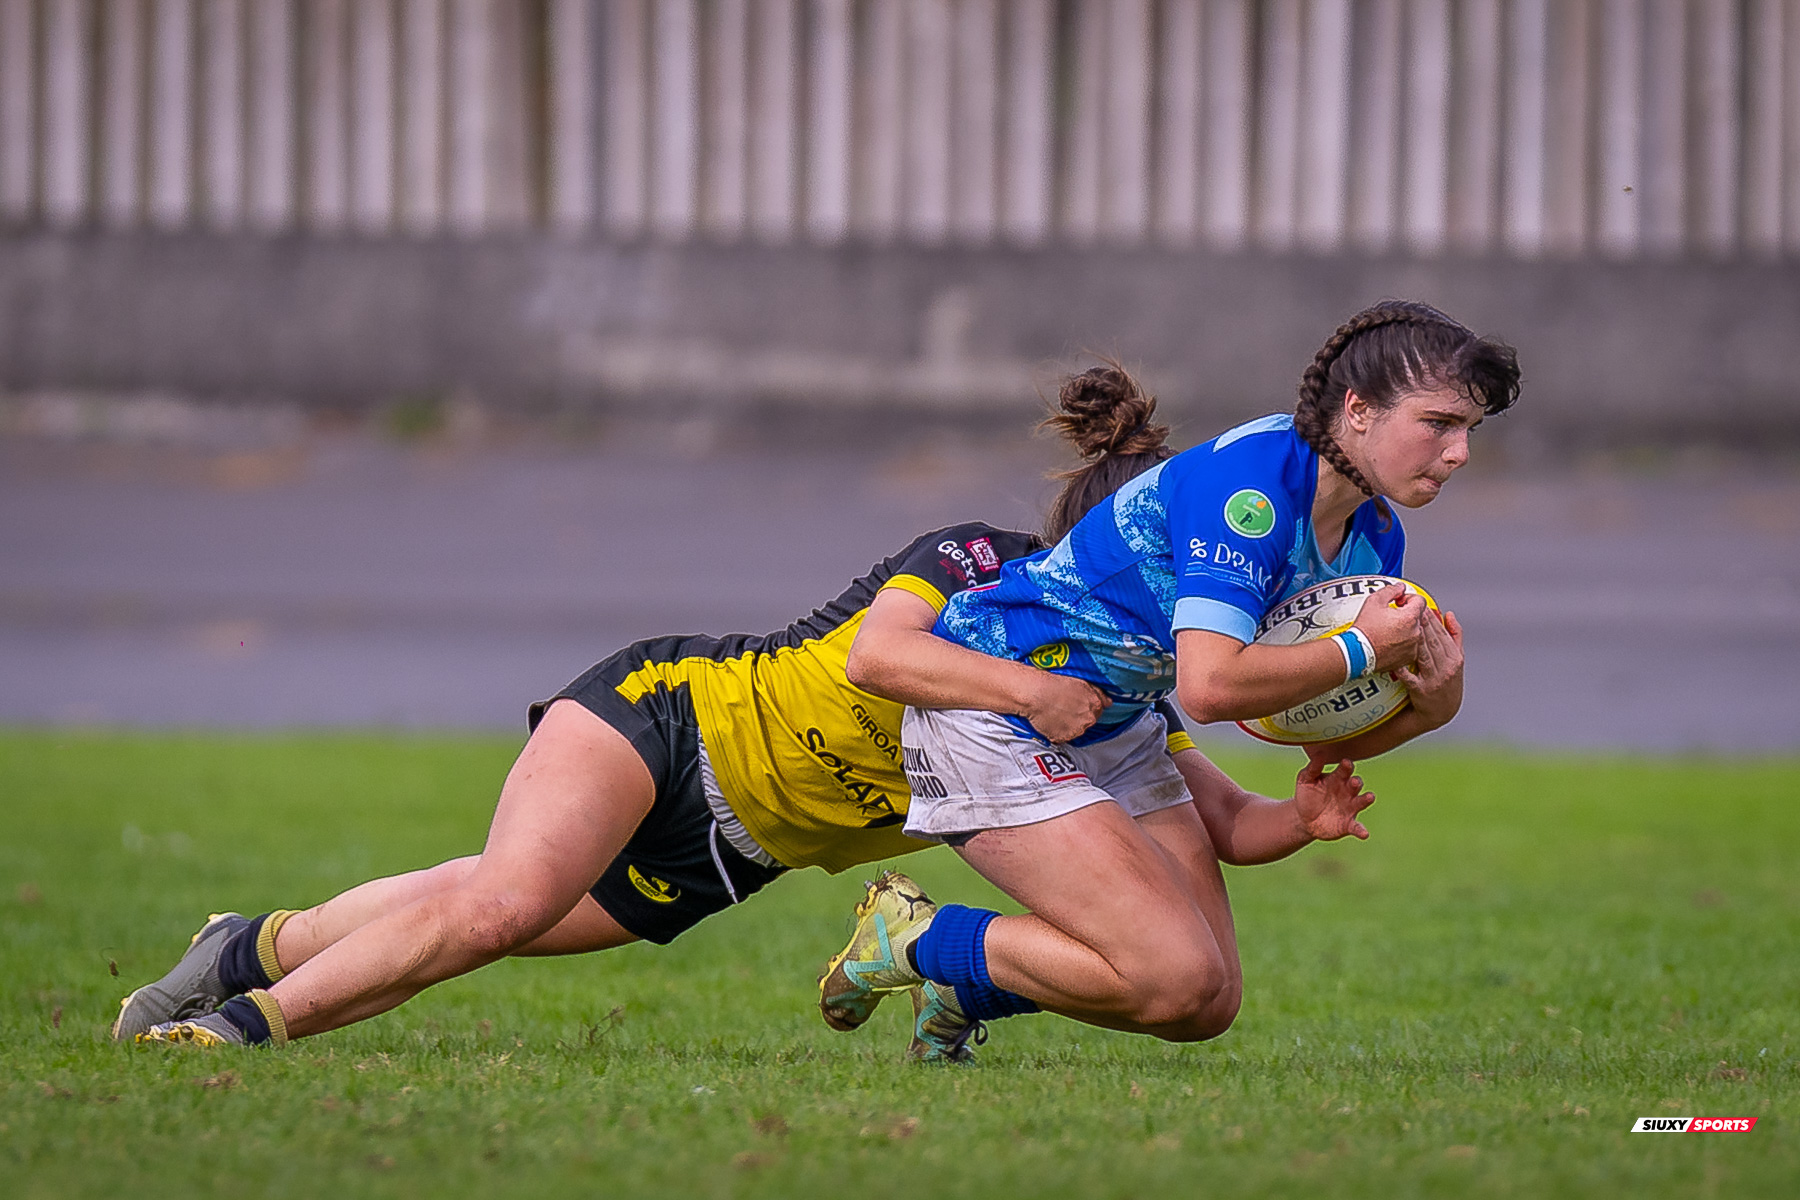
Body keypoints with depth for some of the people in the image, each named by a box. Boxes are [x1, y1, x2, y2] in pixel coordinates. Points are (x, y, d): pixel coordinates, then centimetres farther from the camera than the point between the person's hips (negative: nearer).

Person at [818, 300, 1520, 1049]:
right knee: (1176, 980, -19)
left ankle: (962, 993, 24)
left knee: (1210, 1006, 4)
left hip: (1115, 728, 10)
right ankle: (913, 939, -1)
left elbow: (1327, 737, 6)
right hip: (990, 716, -10)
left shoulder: (1371, 536, 1)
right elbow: (1210, 686, -36)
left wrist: (1430, 706, -14)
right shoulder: (1250, 477, -27)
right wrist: (1361, 651, -25)